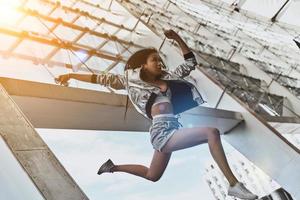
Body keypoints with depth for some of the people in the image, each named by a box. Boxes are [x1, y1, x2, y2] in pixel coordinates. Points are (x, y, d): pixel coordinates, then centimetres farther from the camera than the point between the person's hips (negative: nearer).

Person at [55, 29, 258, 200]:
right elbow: (103, 78, 10)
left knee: (152, 175, 23)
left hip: (171, 130, 7)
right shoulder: (132, 79, 6)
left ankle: (113, 167, 41)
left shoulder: (169, 77, 18)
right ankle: (233, 183, -19)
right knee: (212, 132, -21)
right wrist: (71, 75, 12)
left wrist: (177, 38, 15)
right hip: (163, 131, -7)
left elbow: (191, 62, 23)